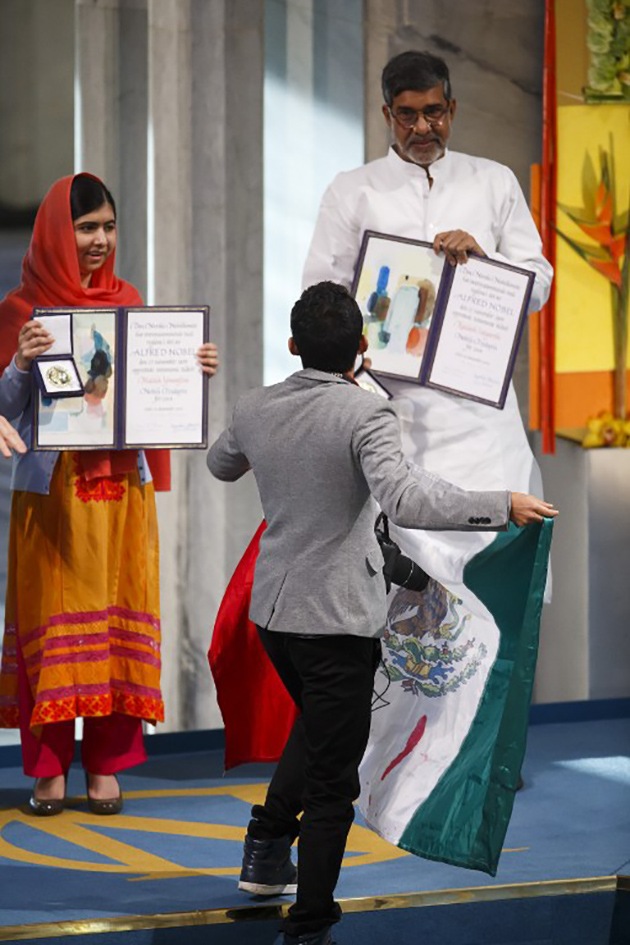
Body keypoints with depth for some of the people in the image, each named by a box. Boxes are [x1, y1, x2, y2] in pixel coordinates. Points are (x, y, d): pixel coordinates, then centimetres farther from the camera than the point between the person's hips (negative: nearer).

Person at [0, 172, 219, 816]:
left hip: (122, 488, 3)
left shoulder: (128, 303, 11)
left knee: (118, 616, 3)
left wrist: (193, 372, -3)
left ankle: (106, 765, 9)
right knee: (52, 620, -2)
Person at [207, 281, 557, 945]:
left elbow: (220, 466, 23)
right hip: (338, 617, -6)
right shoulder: (365, 414, -18)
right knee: (333, 779, 3)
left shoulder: (255, 409, 1)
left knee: (316, 723, 33)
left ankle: (267, 846, 23)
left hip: (272, 609, 6)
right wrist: (502, 507, -31)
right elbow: (403, 498, -33)